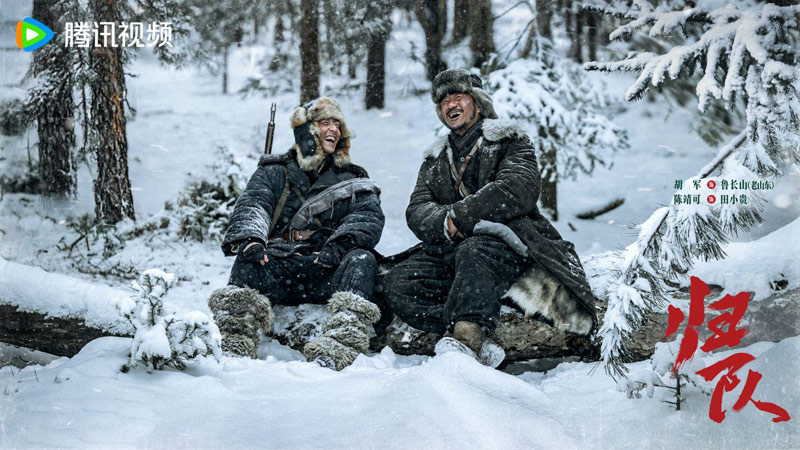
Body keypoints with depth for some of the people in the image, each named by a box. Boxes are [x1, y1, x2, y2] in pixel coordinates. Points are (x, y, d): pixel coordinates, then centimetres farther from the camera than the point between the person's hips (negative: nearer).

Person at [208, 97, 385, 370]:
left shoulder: (353, 180, 21)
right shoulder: (275, 172, 19)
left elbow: (369, 216, 3)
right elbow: (252, 205, 0)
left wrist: (342, 243, -20)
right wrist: (249, 239, -24)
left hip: (327, 273, 0)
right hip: (277, 270, 0)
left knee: (362, 259, -29)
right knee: (248, 259, -29)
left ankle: (339, 348, -45)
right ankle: (232, 345, -45)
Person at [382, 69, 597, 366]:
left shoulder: (510, 141, 14)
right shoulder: (435, 160, 28)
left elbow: (519, 190, -8)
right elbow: (417, 211, 12)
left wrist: (461, 215, -16)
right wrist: (445, 224, -13)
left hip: (502, 239, -5)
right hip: (448, 249, 5)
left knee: (474, 252, -40)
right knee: (398, 283, -23)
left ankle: (465, 335, -59)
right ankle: (479, 348, -36)